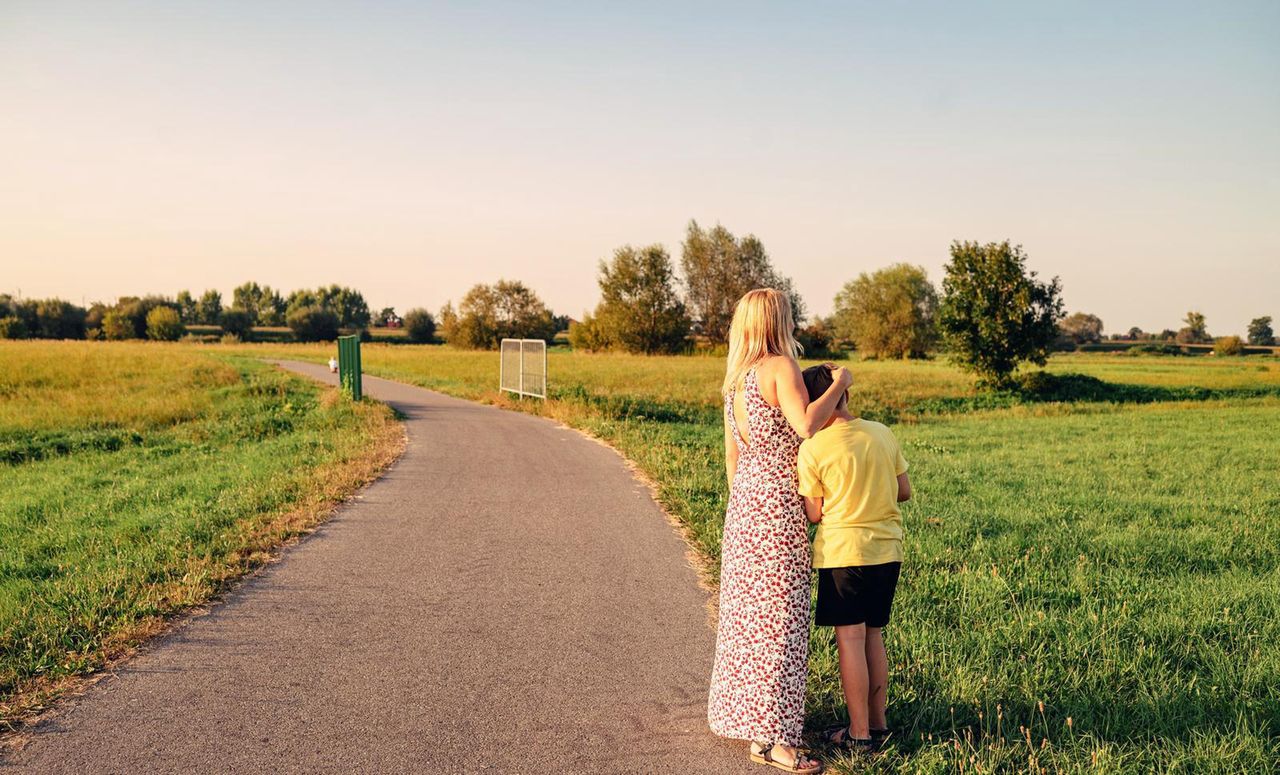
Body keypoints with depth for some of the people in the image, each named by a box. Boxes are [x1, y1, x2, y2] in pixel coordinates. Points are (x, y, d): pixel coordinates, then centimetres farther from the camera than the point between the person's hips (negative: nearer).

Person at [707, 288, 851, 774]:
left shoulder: (735, 379, 12)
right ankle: (770, 735, -3)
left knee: (745, 606, 16)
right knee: (779, 612, -6)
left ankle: (738, 709, 29)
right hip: (778, 503, -9)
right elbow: (806, 426, -27)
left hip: (745, 499, 9)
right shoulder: (781, 367, -12)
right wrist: (838, 386, -12)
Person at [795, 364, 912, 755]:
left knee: (850, 639, 2)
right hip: (887, 550, 5)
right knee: (873, 636, 16)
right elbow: (904, 491, 8)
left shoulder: (812, 448, -12)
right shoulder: (882, 433, 3)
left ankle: (859, 733, 8)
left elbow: (814, 513, -8)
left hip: (843, 551, -5)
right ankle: (878, 722, 24)